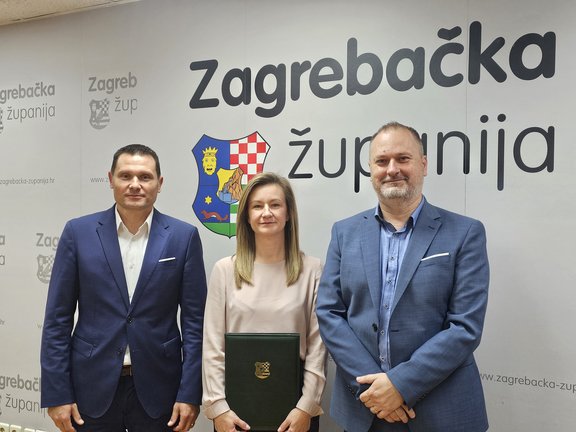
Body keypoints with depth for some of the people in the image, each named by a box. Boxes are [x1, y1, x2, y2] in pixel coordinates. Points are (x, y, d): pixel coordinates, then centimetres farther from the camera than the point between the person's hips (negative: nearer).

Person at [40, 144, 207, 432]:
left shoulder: (184, 236, -3)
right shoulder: (79, 232, -2)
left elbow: (194, 320, -3)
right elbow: (58, 319, -1)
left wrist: (190, 394, -6)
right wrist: (57, 394, -4)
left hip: (157, 388, 0)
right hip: (92, 387, 1)